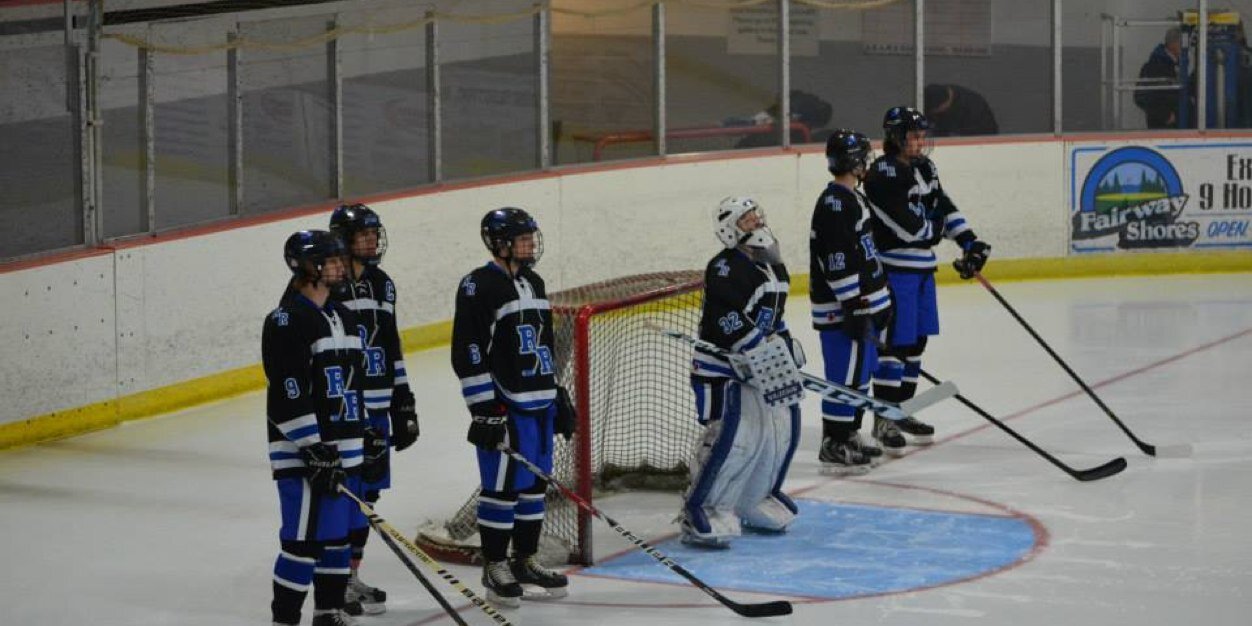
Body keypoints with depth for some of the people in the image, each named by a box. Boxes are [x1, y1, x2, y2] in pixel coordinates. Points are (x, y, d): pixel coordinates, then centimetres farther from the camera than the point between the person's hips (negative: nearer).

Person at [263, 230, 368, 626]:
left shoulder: (343, 317, 14)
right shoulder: (287, 321, -14)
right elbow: (288, 393, -20)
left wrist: (363, 438, 22)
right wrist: (314, 449, -21)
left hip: (342, 449, 9)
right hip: (302, 452, -9)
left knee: (337, 533, 15)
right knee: (305, 538, -9)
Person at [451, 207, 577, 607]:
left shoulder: (533, 283, 14)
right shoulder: (479, 286, -12)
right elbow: (468, 353, -15)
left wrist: (558, 397, 20)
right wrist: (484, 410, -17)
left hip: (540, 404, 8)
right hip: (503, 405, -8)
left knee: (534, 483, 11)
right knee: (502, 485, -4)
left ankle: (525, 561, 21)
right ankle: (494, 566, 6)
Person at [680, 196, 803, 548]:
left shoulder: (773, 268, 13)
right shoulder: (724, 268, -17)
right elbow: (728, 319, -28)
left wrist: (787, 347, 16)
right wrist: (763, 352, -31)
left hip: (759, 367, 9)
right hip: (722, 369, -9)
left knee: (781, 432, 11)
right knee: (734, 437, -20)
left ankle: (755, 501, 29)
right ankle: (701, 513, -13)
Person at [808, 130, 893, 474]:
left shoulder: (854, 198, 15)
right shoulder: (834, 203, -18)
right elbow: (837, 261, -23)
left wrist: (880, 300, 26)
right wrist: (853, 308, -24)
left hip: (864, 302, 11)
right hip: (840, 307, -11)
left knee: (861, 370, 17)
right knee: (845, 374, -8)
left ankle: (849, 436, 26)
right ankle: (833, 447, -4)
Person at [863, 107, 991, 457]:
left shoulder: (924, 168, 13)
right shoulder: (883, 174, -16)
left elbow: (943, 207, 13)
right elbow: (906, 224, -21)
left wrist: (969, 242, 1)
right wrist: (934, 227, -2)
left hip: (922, 267, 9)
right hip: (893, 267, -9)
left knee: (916, 341, 12)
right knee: (895, 342, -8)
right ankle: (883, 419, -3)